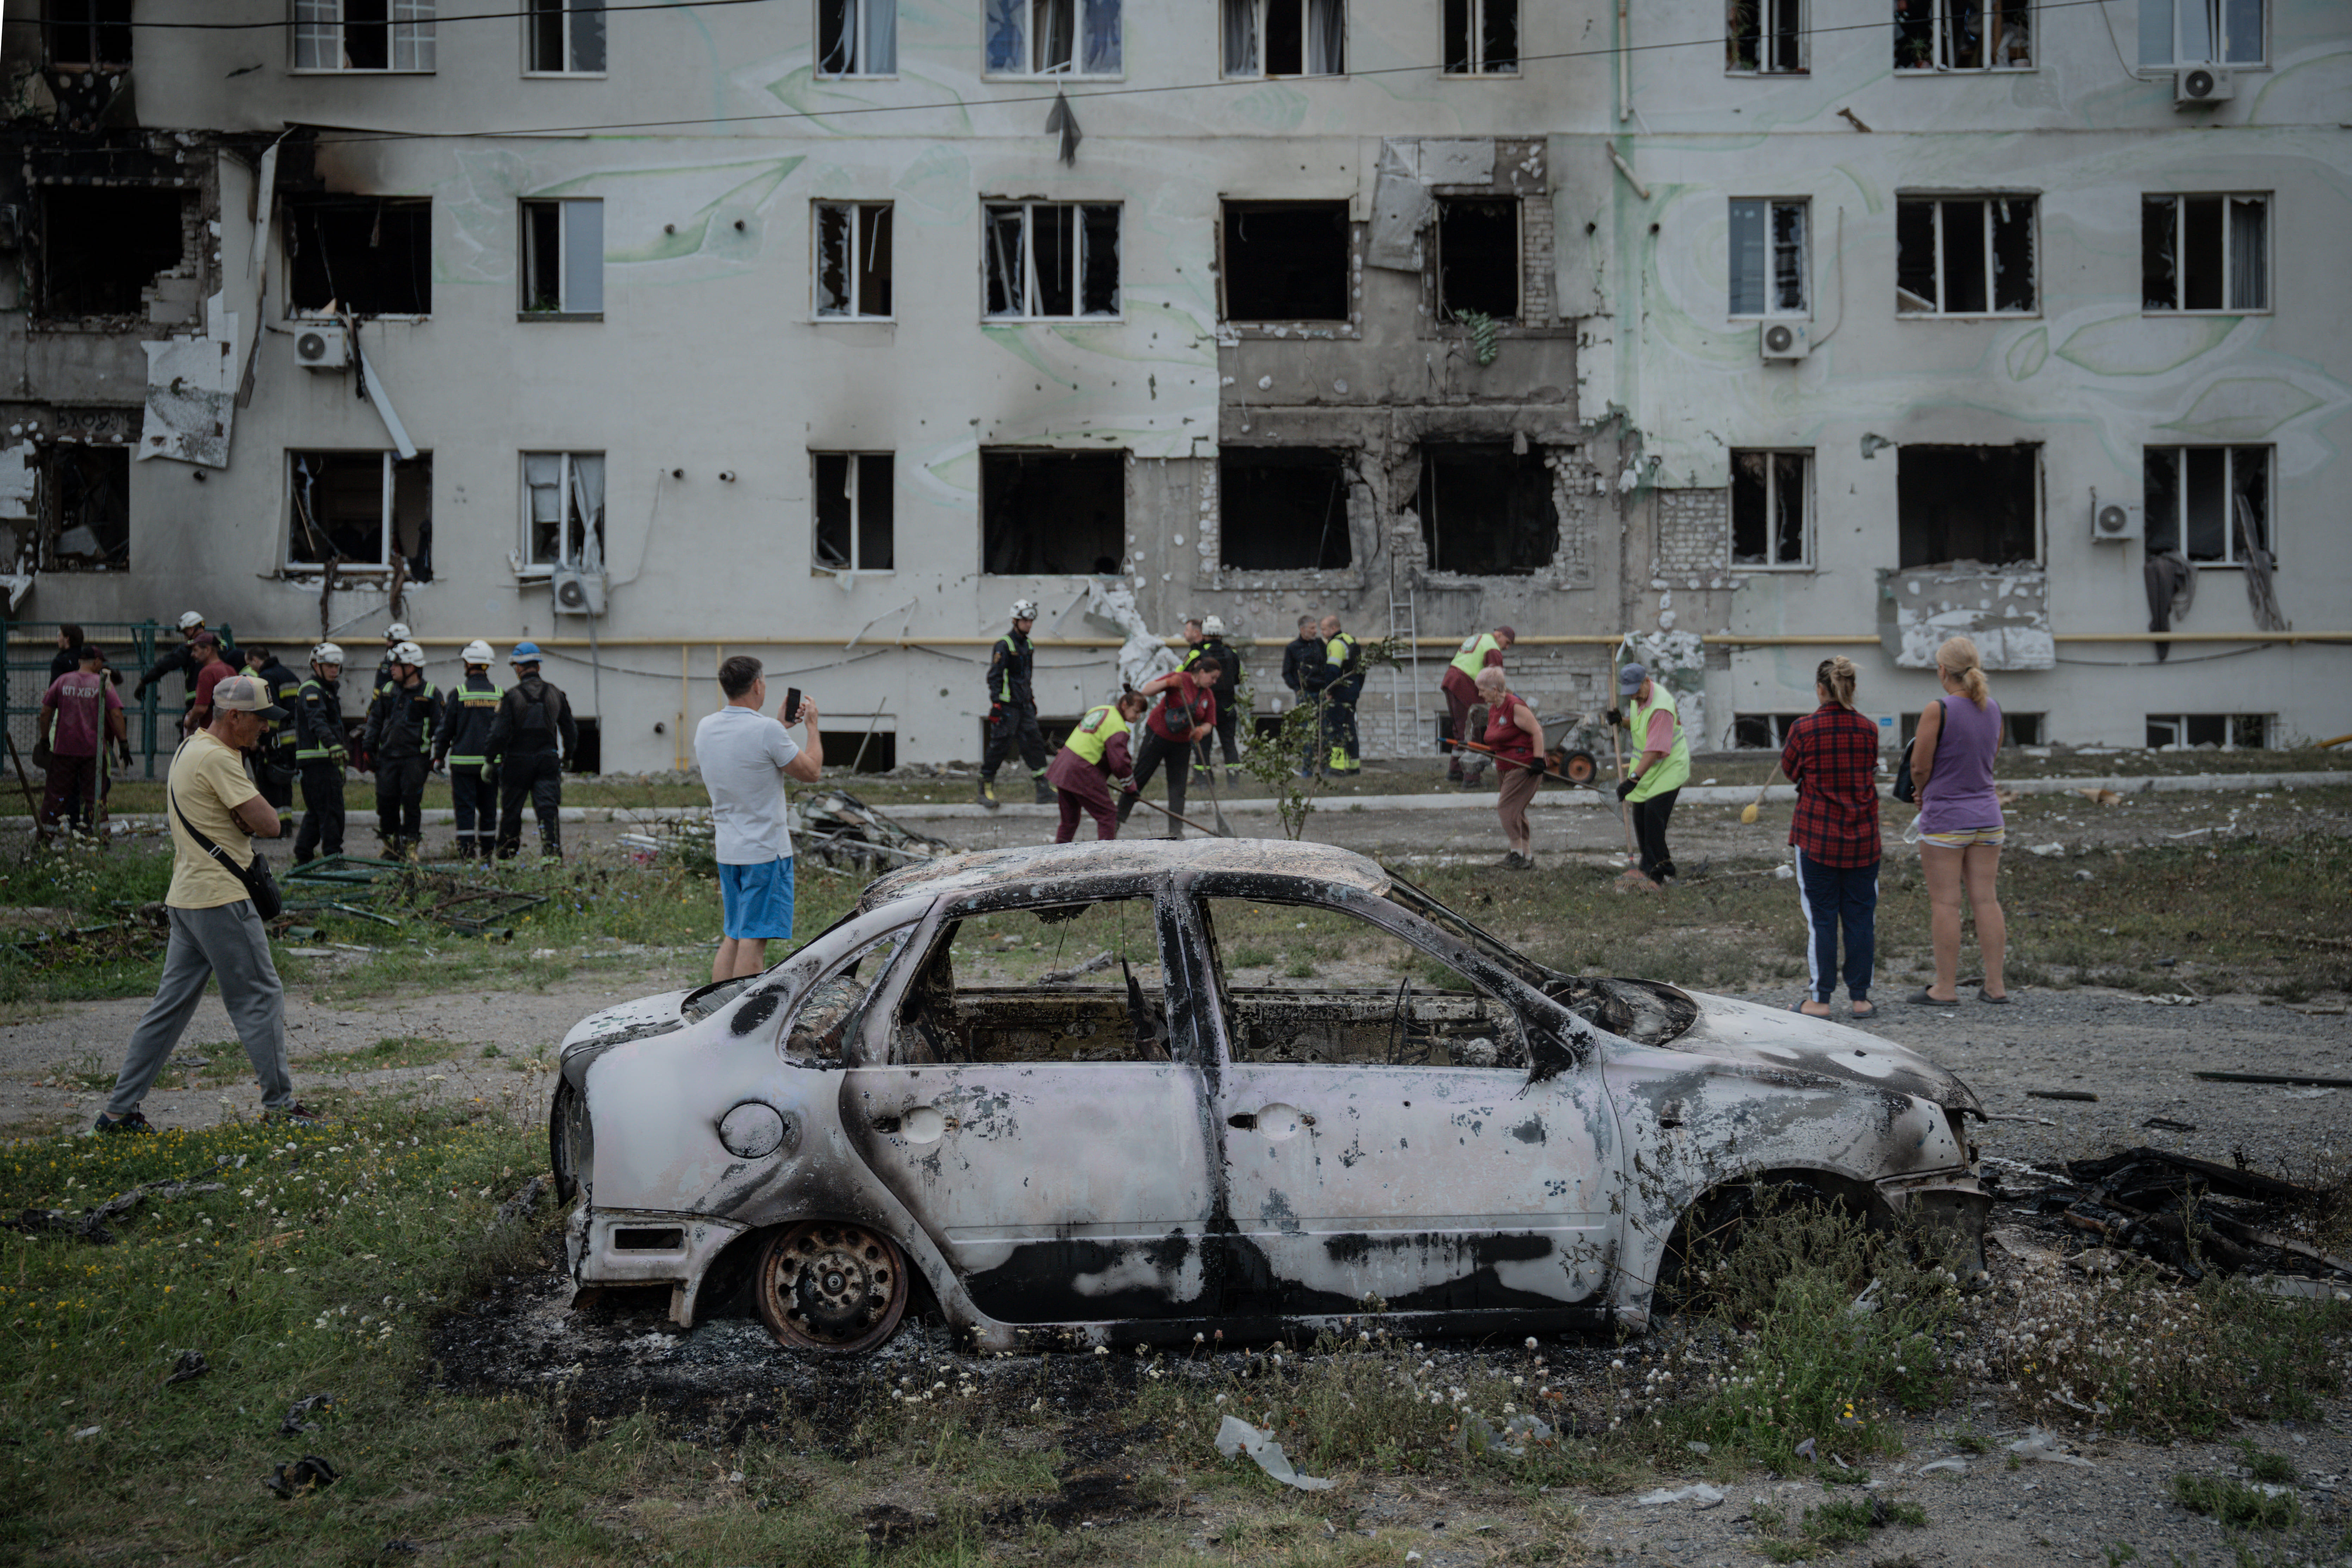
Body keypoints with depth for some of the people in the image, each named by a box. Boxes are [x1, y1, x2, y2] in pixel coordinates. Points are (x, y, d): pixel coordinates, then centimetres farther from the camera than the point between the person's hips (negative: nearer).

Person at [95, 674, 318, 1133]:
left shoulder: (188, 750, 17)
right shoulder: (217, 758, -16)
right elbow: (268, 824, -18)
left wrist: (244, 817, -2)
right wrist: (251, 817, 2)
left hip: (186, 899, 10)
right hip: (220, 898, -10)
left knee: (171, 1005, 11)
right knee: (261, 997, -1)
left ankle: (120, 1110, 13)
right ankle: (278, 1105, 4)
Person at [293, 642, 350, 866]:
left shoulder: (328, 690, 23)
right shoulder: (311, 690, -9)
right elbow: (317, 722, -27)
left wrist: (340, 762, 35)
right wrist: (334, 746, -42)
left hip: (325, 760, 10)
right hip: (317, 760, -10)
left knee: (316, 810, 14)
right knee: (331, 809, -11)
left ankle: (303, 856, 19)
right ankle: (333, 856, -11)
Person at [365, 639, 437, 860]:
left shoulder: (430, 693, -1)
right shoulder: (387, 690, 12)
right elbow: (375, 720, 18)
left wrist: (438, 755, -2)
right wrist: (369, 748, 10)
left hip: (415, 757, -4)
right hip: (388, 755, 4)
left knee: (411, 802, -5)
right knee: (386, 800, 2)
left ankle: (410, 845, 4)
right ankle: (391, 844, 14)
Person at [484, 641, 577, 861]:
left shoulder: (511, 696, -9)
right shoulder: (555, 694, 4)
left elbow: (500, 734, -12)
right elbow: (570, 730, 12)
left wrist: (489, 760, -1)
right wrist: (568, 756, 25)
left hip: (518, 761, -2)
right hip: (548, 759, 2)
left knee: (511, 811, 11)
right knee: (548, 807, -3)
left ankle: (506, 854, 22)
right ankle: (553, 849, -20)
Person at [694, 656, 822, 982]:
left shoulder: (706, 728, 5)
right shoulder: (767, 730, -18)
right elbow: (811, 772, -7)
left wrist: (780, 723, 27)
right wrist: (812, 726, 6)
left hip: (727, 848, 7)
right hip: (766, 849, -7)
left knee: (731, 939, 14)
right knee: (753, 943, -5)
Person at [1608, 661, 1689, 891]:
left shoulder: (1661, 707, -26)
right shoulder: (1637, 698, 3)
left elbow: (1655, 750, -30)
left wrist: (1634, 778, -35)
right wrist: (1622, 721, 0)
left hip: (1670, 768, -9)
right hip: (1646, 768, 9)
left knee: (1654, 813, -19)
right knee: (1640, 815, 5)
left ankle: (1656, 873, -12)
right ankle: (1650, 870, 14)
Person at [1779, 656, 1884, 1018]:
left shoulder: (1804, 729, -11)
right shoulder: (1869, 729, -2)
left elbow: (1789, 770, 4)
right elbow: (1871, 771, 12)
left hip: (1817, 836, -2)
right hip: (1862, 838, 2)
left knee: (1820, 919, 3)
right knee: (1861, 916, 9)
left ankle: (1820, 999, 6)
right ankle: (1860, 998, 13)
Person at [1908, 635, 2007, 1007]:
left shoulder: (1938, 711, -16)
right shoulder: (1992, 709, 4)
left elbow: (1919, 768, -12)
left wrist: (1923, 793, 7)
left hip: (1945, 818, -6)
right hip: (1987, 814, 6)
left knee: (1945, 903, 0)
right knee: (1985, 899, 9)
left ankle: (1946, 988, 4)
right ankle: (1995, 984, 12)